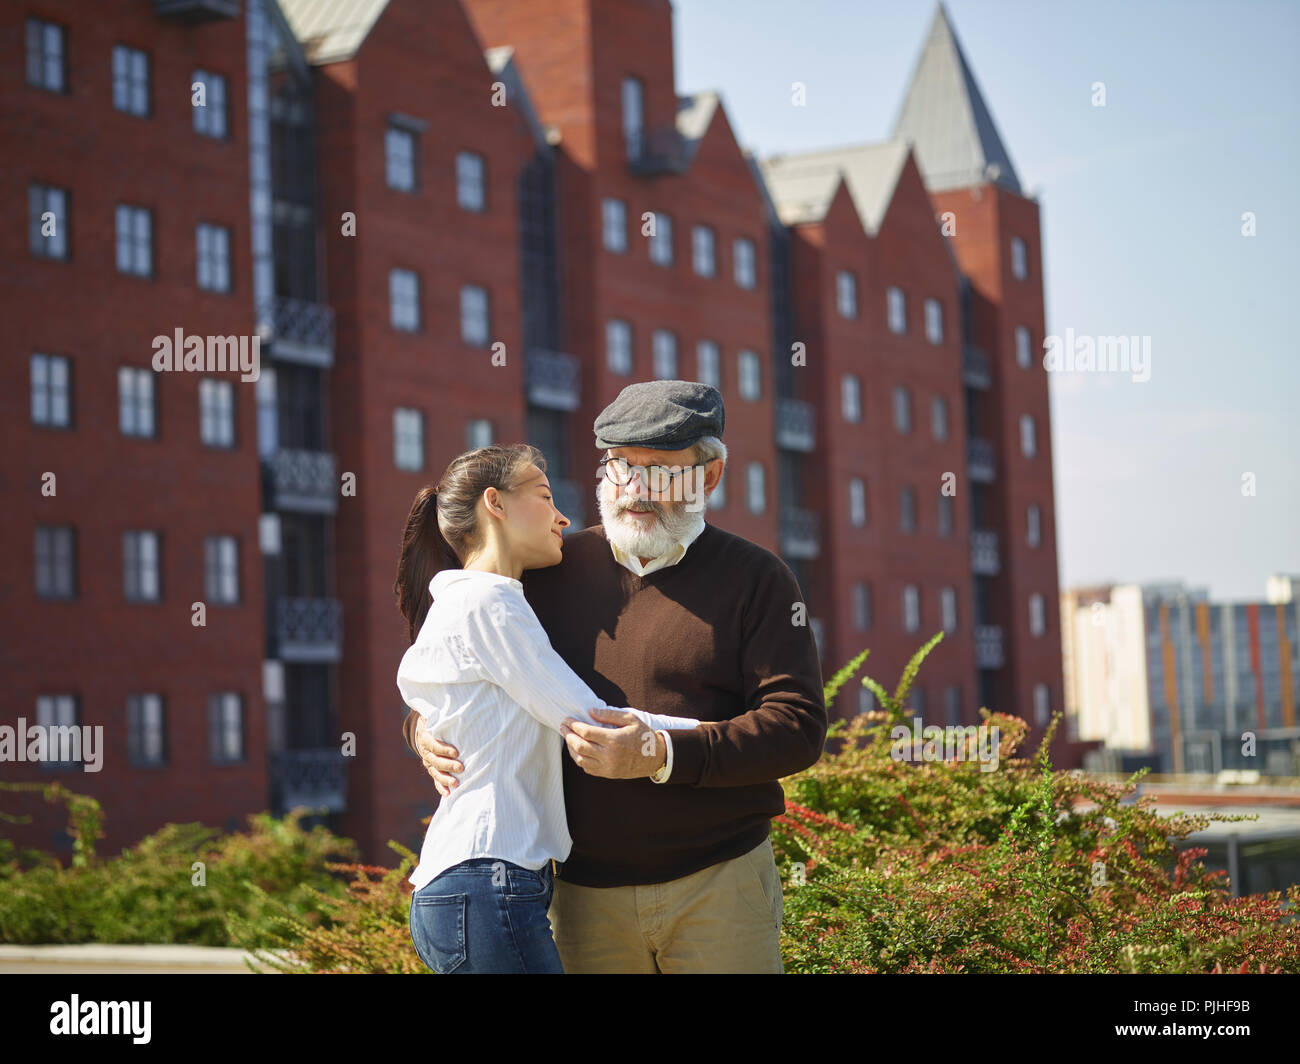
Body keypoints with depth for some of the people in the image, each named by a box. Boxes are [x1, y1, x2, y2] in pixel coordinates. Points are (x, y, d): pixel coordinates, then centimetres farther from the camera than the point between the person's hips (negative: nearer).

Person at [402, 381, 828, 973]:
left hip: (718, 887, -2)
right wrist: (425, 727, -4)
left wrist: (663, 757, -23)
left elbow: (797, 726, -11)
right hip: (584, 896, 3)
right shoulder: (554, 571, 8)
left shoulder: (755, 579, 0)